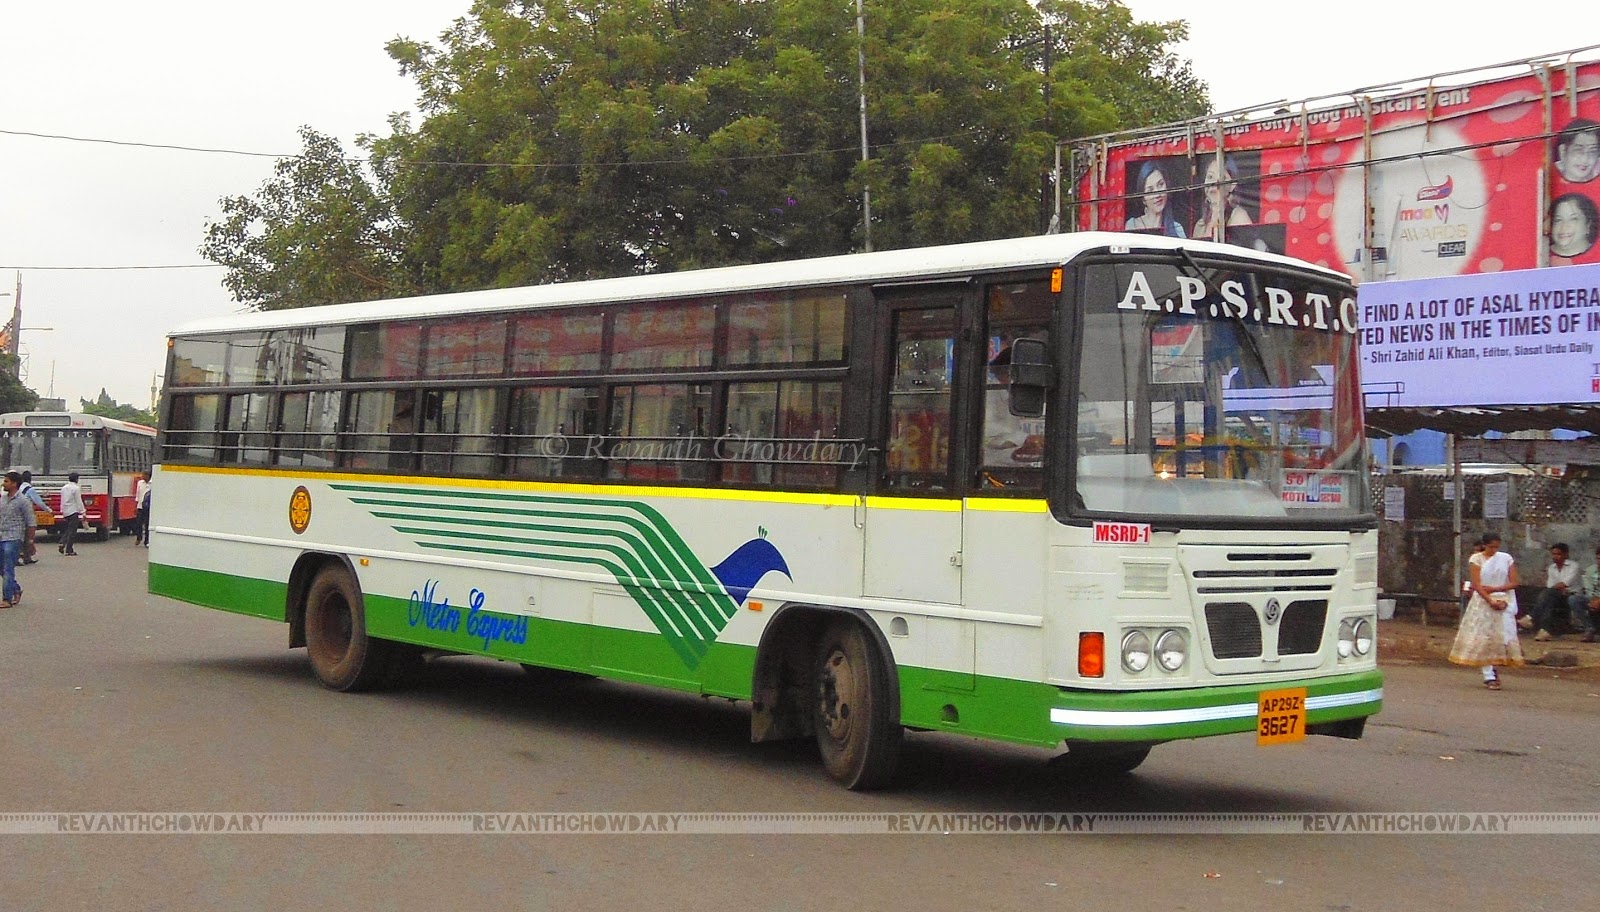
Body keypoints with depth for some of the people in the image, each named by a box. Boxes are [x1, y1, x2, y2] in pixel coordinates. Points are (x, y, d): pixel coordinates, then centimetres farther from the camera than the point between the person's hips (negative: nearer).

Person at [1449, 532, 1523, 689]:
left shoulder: (1506, 559, 5)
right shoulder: (1476, 559, -1)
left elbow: (1513, 583, 1)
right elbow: (1477, 585, -7)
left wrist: (1494, 589, -11)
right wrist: (1491, 601, -15)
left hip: (1503, 602, 2)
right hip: (1483, 603, -2)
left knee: (1502, 637, -3)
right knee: (1483, 638, -5)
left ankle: (1495, 670, 10)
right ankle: (1489, 676, -4)